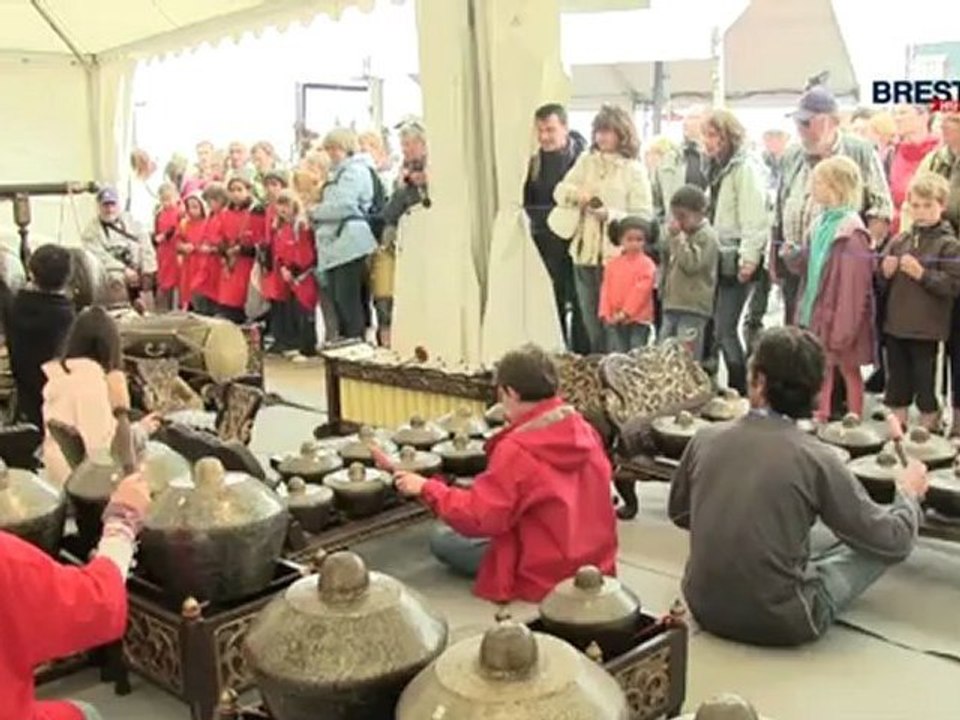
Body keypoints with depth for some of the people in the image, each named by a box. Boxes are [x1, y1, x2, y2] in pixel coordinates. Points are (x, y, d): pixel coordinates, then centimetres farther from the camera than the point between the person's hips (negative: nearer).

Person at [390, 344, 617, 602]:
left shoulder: (516, 450, -23)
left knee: (441, 539, 4)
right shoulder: (585, 430, -2)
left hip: (549, 577, -7)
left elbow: (479, 518, -22)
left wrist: (427, 488, -11)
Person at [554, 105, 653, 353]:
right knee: (591, 323, 12)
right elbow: (560, 191, 8)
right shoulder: (586, 160, 10)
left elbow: (643, 216, -9)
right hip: (585, 252, 5)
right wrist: (575, 193, -14)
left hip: (616, 255, -5)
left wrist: (610, 215, -22)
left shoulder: (634, 169, -3)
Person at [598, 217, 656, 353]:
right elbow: (606, 289, 8)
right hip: (614, 320, 4)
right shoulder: (612, 264, 9)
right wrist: (606, 313, -4)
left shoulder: (647, 264, -5)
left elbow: (641, 291, -12)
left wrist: (625, 313, -16)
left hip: (638, 319, -4)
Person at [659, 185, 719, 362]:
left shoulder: (706, 236, -9)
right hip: (671, 306, 9)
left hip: (693, 308, -9)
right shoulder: (683, 234, 16)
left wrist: (677, 237, -18)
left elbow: (691, 264, -20)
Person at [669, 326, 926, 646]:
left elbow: (678, 513, 10)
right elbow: (894, 541, -6)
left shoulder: (706, 439, -7)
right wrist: (909, 492, 15)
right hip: (781, 623, -5)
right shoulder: (816, 459, -17)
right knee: (883, 541, 13)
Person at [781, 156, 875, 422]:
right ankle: (821, 419, 26)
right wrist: (792, 255, -6)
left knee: (848, 369, 5)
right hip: (819, 310, 8)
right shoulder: (823, 222, 7)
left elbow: (854, 284, -21)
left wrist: (845, 326, -22)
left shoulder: (851, 232, -19)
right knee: (822, 367, 15)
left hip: (840, 314, -8)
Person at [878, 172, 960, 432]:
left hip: (926, 329, -5)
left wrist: (922, 273, -19)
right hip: (895, 324, 5)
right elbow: (882, 284, 14)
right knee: (897, 380, 14)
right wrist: (885, 273, -7)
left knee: (925, 382, 4)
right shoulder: (899, 241, 7)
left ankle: (928, 429, 18)